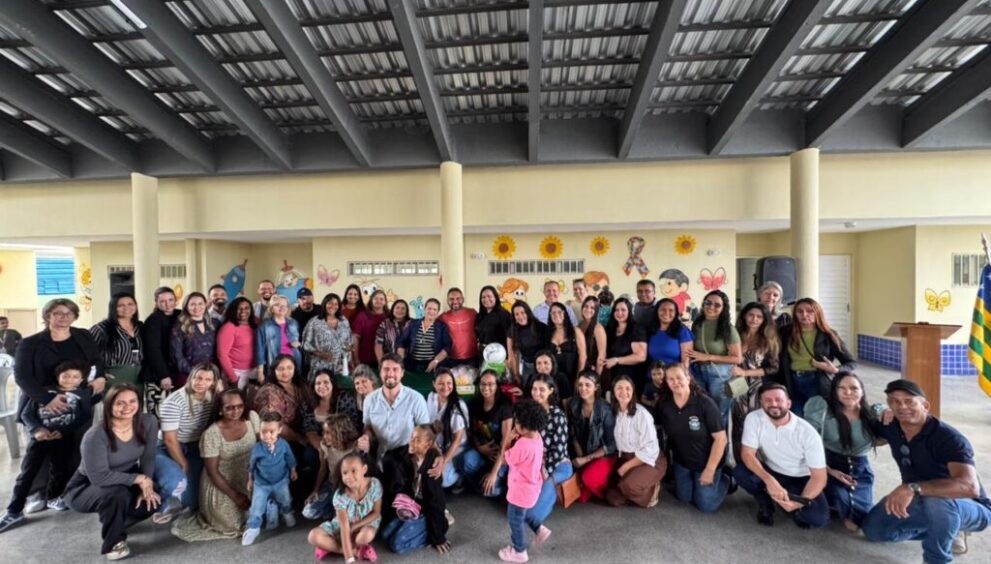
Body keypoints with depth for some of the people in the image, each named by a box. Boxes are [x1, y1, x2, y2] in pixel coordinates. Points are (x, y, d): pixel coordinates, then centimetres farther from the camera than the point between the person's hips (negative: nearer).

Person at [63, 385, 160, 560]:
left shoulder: (148, 422, -16)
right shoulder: (96, 435, -30)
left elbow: (147, 458, -7)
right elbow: (99, 477, -31)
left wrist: (146, 486, -17)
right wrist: (139, 479, -26)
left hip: (124, 481, 5)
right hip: (84, 488, -5)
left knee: (152, 500, -17)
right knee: (117, 493, -35)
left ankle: (111, 522, 17)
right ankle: (113, 542, -6)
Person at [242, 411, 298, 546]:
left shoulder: (284, 445, -21)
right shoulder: (257, 448, -23)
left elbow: (290, 460, -3)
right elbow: (251, 466, -3)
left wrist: (293, 472, 9)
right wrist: (250, 480, 7)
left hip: (281, 481, 1)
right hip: (261, 484, -1)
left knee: (285, 502, 21)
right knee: (256, 508, 3)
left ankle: (287, 514, 51)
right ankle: (253, 528, 28)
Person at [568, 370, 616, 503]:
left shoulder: (605, 409, -21)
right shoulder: (574, 406, -8)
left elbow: (611, 444, -16)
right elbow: (573, 435, 3)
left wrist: (586, 459, -16)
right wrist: (580, 457, -9)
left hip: (605, 456, -4)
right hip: (582, 456, 4)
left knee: (589, 477, -31)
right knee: (582, 497, -7)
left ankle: (607, 492, 2)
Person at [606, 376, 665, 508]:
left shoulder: (642, 414, -21)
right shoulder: (614, 412, -3)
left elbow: (650, 450, -20)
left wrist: (625, 467, -17)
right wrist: (621, 466, -7)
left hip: (649, 461, -6)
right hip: (625, 458, 6)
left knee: (628, 485, -33)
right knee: (613, 498, -6)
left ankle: (651, 491, 1)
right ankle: (641, 490, 20)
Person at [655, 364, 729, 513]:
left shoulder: (705, 403, -27)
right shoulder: (664, 405, -16)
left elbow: (721, 438, -22)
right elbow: (664, 432, 1)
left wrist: (710, 470, -19)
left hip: (706, 461, -4)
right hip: (681, 462, 4)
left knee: (705, 505, 5)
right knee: (684, 498, 17)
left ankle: (724, 481, 29)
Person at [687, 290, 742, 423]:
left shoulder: (728, 328, -11)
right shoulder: (697, 324, 1)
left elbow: (737, 358, -11)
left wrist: (707, 357, -15)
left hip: (720, 374, -3)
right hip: (698, 372, 4)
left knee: (719, 414, 10)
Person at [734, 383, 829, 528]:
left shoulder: (808, 432, -22)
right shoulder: (754, 419, -20)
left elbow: (819, 476, -18)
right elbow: (747, 454, -21)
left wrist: (799, 502, -32)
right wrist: (769, 480, -39)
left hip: (800, 479, -1)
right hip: (770, 473, 1)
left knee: (818, 517, -27)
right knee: (740, 472, -29)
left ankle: (792, 503, 9)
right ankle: (765, 503, 3)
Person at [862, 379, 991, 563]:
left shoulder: (949, 439, -28)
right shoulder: (890, 427, -11)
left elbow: (970, 487, -42)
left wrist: (913, 488, -50)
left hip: (971, 508, -6)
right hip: (922, 503, 6)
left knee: (937, 500, -40)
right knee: (874, 529, -3)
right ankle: (947, 531, 17)